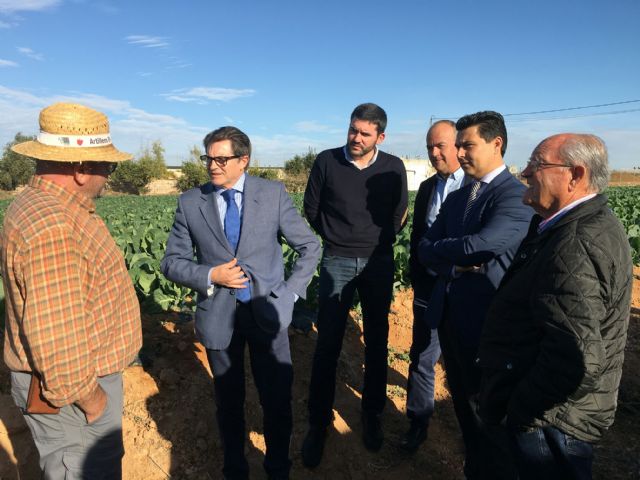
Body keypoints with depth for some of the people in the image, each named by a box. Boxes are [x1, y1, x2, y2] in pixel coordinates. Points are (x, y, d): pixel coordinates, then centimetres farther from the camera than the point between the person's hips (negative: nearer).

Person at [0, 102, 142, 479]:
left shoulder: (51, 207, 7)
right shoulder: (51, 227, -28)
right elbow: (55, 334, -30)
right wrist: (89, 396, -17)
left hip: (86, 377, 10)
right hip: (72, 390, -10)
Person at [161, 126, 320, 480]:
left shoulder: (273, 193, -4)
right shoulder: (190, 203, -1)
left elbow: (309, 247, 1)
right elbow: (171, 262, 3)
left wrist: (291, 292, -7)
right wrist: (210, 275, -14)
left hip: (267, 312, 0)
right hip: (218, 316, 1)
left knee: (277, 400, 11)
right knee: (228, 401, 17)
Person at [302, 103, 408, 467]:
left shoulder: (394, 167, -2)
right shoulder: (326, 161, -4)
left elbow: (400, 214, 10)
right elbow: (312, 210, 6)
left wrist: (379, 243, 6)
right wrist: (337, 239, 9)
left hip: (380, 264, 1)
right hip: (337, 263, -1)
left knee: (377, 343, 11)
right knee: (327, 346, 2)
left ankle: (372, 414, 30)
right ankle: (319, 422, 19)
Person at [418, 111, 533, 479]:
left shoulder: (516, 196, -15)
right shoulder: (456, 198, 9)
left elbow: (477, 245, -29)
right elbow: (425, 249, 3)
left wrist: (439, 248, -11)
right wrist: (456, 266, -16)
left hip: (485, 320, -7)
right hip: (448, 313, 7)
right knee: (461, 397, 23)